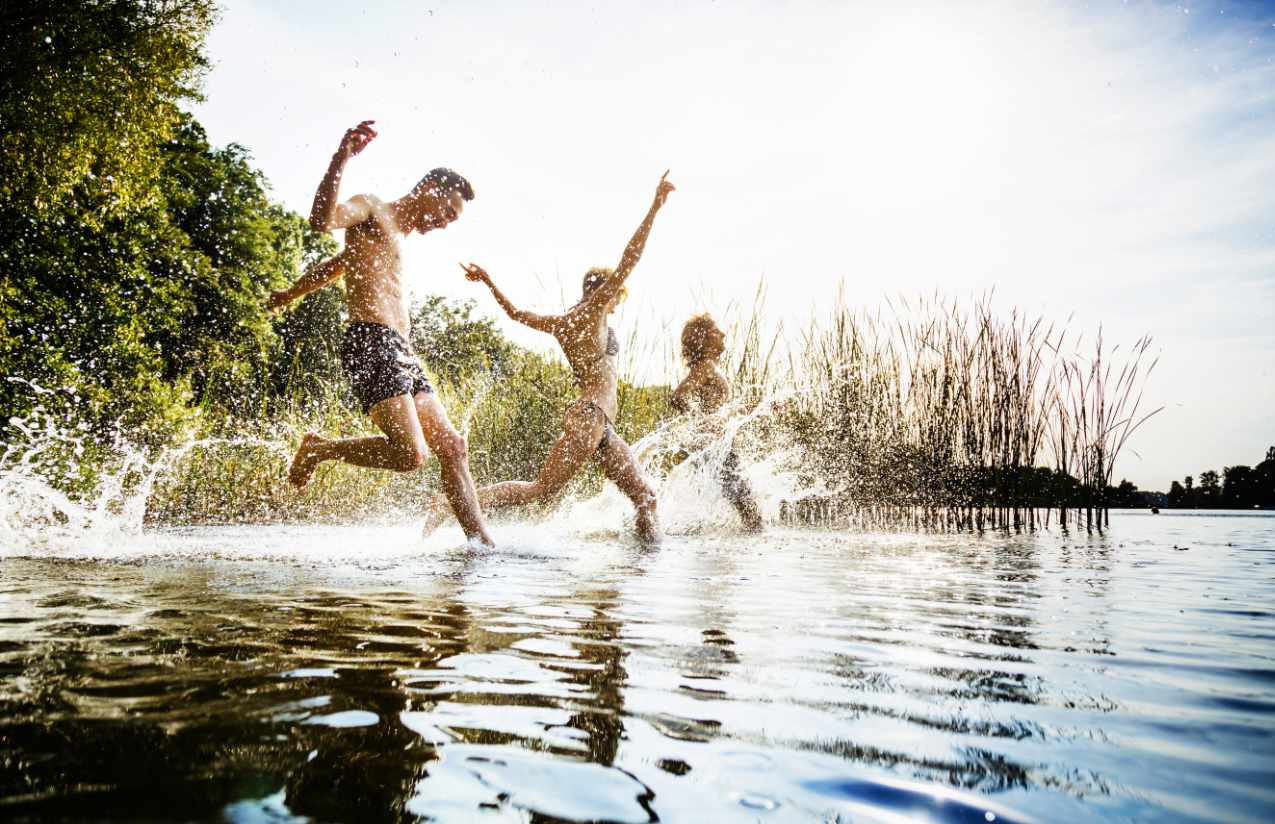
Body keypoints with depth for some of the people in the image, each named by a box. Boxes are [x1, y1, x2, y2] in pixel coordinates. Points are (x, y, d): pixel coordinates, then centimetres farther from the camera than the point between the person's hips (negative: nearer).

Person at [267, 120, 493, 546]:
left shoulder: (395, 236, 30)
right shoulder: (371, 209, 3)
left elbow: (333, 265, 41)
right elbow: (322, 219, -20)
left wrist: (288, 295, 51)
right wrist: (341, 158, -31)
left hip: (401, 351, 10)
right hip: (372, 343, -10)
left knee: (453, 446, 1)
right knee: (409, 454, -21)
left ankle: (480, 540, 1)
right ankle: (317, 448, 2)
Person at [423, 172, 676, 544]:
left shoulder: (562, 323, 19)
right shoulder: (591, 311, -2)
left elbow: (516, 313, 29)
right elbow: (628, 260, -9)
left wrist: (488, 281, 42)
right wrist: (656, 206, -9)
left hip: (601, 426, 10)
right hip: (589, 417, -10)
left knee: (645, 496, 5)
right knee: (540, 489, -11)